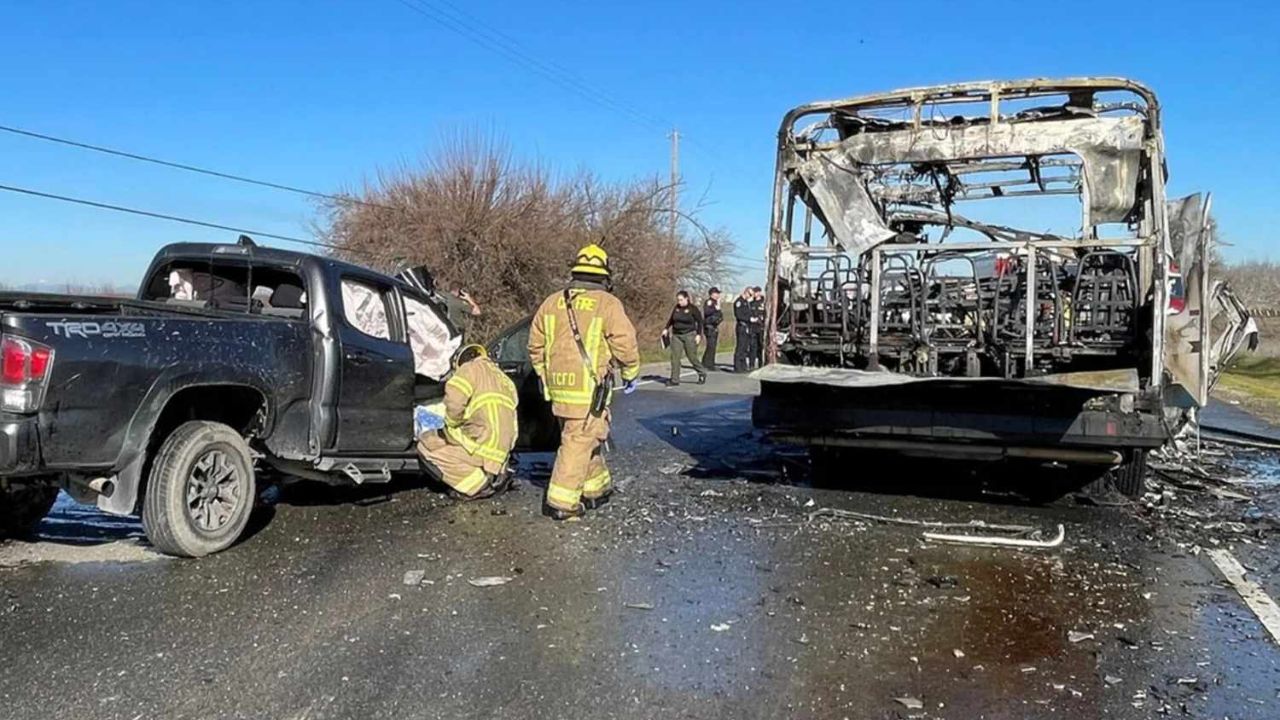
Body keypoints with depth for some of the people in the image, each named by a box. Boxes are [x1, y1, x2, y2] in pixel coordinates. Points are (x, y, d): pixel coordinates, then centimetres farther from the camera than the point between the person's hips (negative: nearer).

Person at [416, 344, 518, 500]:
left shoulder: (472, 367, -1)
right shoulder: (504, 379, 22)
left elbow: (454, 399, -19)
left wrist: (452, 424, -1)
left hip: (483, 447, -8)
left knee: (426, 445, 4)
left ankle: (478, 484, -5)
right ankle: (496, 475, 10)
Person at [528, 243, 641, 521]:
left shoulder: (552, 302, 10)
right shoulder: (607, 304, -7)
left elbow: (535, 345, 14)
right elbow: (625, 344, -9)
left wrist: (546, 376, 25)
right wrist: (631, 375, 6)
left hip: (558, 387, 6)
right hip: (589, 390, -6)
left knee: (583, 439, 20)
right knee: (579, 443, -2)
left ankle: (596, 489, 31)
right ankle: (561, 503, -2)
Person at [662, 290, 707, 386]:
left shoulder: (693, 309, -6)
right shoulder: (676, 308, 8)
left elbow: (700, 321, -3)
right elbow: (671, 319, 21)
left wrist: (699, 334, -9)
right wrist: (666, 328, 13)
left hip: (689, 335, -5)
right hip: (676, 335, 5)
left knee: (692, 357, 1)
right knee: (674, 357, -3)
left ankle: (702, 374, 25)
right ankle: (674, 380, 1)